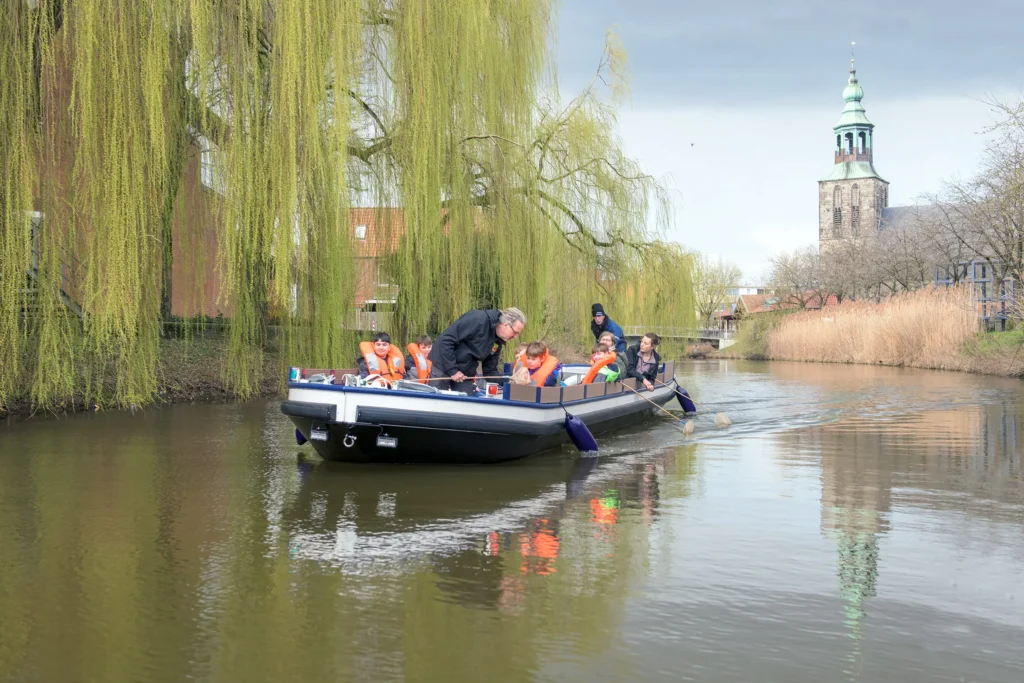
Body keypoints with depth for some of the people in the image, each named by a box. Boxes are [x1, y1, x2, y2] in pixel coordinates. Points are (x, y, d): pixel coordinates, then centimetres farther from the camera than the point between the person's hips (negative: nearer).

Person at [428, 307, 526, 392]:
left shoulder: (498, 341, 3)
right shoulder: (478, 319, -22)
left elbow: (489, 371, 10)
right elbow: (446, 339, -25)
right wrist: (452, 370, -23)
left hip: (464, 375, 7)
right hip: (443, 366, -7)